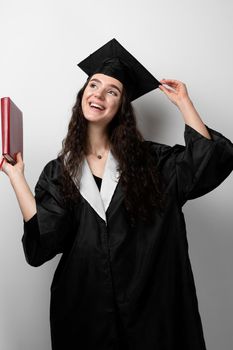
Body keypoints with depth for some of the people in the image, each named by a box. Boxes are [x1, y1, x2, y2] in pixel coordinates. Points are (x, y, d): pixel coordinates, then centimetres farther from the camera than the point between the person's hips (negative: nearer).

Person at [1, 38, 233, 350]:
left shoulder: (147, 159, 0)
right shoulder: (58, 172, 1)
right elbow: (43, 242, -10)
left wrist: (183, 102, -9)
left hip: (148, 303, 0)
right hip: (85, 305, 1)